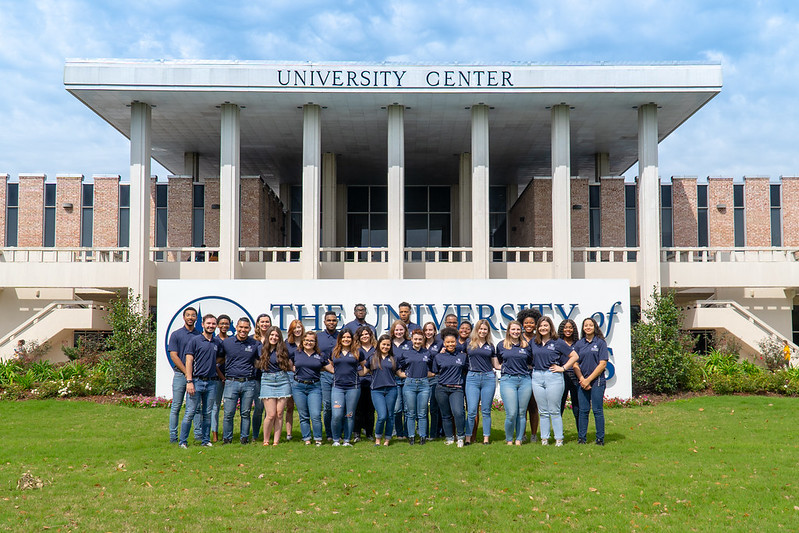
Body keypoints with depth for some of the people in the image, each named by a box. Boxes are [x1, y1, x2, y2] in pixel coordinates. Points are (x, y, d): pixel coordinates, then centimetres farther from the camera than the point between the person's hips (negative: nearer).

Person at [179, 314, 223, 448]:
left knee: (207, 414, 9)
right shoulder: (195, 340, -1)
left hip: (212, 382, 4)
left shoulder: (218, 342, 12)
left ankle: (206, 440, 16)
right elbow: (189, 361, -5)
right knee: (190, 413, -4)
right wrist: (189, 381, -12)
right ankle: (183, 441, 3)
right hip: (197, 381, -4)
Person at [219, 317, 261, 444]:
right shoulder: (226, 342, 5)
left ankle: (244, 438, 16)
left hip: (249, 383, 1)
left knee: (246, 413, 6)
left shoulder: (255, 344, 5)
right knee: (228, 413, -1)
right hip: (231, 382, -1)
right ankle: (227, 438, 11)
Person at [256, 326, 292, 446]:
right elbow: (257, 365, 11)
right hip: (267, 381, -2)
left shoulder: (283, 350, 8)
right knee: (271, 414, -9)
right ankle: (265, 440, 7)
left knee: (279, 413, 0)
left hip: (282, 381, 2)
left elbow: (289, 366, 17)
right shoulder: (262, 349, 3)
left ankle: (276, 441, 7)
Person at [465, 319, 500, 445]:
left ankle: (486, 438, 10)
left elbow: (496, 365, 16)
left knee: (486, 411, 4)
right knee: (471, 411, -4)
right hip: (472, 378, -1)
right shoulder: (469, 343, 8)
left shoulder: (490, 346, 12)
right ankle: (468, 438, 4)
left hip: (488, 378, 1)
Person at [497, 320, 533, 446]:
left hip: (525, 380, 2)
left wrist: (525, 368, 8)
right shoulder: (501, 346, 8)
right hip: (508, 380, -2)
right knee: (511, 414, -10)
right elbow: (498, 362, 23)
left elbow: (531, 363, 21)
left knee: (521, 413, 4)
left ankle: (519, 440, 14)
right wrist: (505, 367, 12)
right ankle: (508, 440, 7)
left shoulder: (526, 346, 10)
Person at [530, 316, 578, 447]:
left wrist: (563, 368, -3)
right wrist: (530, 367, 9)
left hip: (553, 377, -4)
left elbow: (574, 356, 1)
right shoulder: (533, 342, 10)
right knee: (542, 411, 8)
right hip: (537, 377, 4)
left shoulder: (557, 342, -1)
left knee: (554, 411, -2)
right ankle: (544, 438, 13)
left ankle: (559, 439, 4)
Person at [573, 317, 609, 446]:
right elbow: (575, 364, 9)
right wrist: (582, 379, -5)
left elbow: (602, 364, -5)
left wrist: (589, 379, -9)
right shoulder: (579, 344, 11)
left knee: (597, 410, -2)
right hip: (582, 382, 3)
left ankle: (600, 439, 4)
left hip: (597, 381, -3)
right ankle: (581, 438, 11)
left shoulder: (601, 343, 0)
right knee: (583, 410, 5)